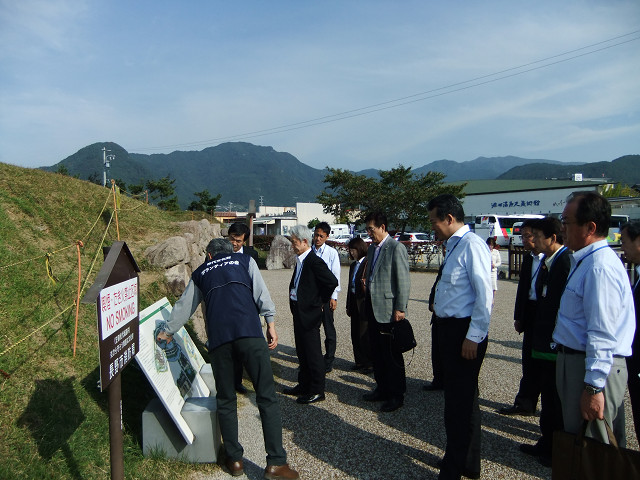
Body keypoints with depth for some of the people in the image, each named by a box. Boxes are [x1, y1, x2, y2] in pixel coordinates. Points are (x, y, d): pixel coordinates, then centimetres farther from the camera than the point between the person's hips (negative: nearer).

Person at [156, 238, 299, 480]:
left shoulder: (200, 273, 26)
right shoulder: (245, 261, 21)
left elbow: (184, 306, 34)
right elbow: (261, 293, 6)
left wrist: (168, 331, 49)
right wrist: (270, 324, 5)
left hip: (218, 337, 2)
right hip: (249, 332, -2)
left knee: (225, 400, 16)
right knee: (267, 397, 2)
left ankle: (234, 459, 22)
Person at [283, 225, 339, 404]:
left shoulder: (315, 262, -18)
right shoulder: (300, 260, 9)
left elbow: (332, 282, -22)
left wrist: (321, 301, -11)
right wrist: (292, 297, 11)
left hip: (309, 313, -10)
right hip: (298, 311, 10)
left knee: (313, 352, 2)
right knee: (302, 351, 19)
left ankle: (317, 391, 14)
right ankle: (304, 385, 33)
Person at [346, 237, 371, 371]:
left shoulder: (368, 263, -12)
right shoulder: (353, 265, 14)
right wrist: (348, 306, 19)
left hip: (365, 303, -8)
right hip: (354, 303, 8)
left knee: (364, 334, -2)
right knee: (355, 334, 12)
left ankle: (369, 363, 12)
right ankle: (360, 361, 24)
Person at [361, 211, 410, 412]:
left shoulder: (396, 248, -13)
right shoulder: (372, 248, 13)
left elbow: (404, 281, -15)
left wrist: (400, 309, -17)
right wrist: (366, 283, 8)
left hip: (388, 309, -8)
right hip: (372, 308, 8)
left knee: (392, 354, 2)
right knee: (376, 352, 16)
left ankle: (396, 396, 16)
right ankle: (382, 388, 31)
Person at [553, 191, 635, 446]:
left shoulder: (600, 267, -22)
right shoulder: (586, 260, 11)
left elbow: (603, 335, -25)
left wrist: (593, 387, -23)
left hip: (591, 366, -10)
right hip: (577, 360, 10)